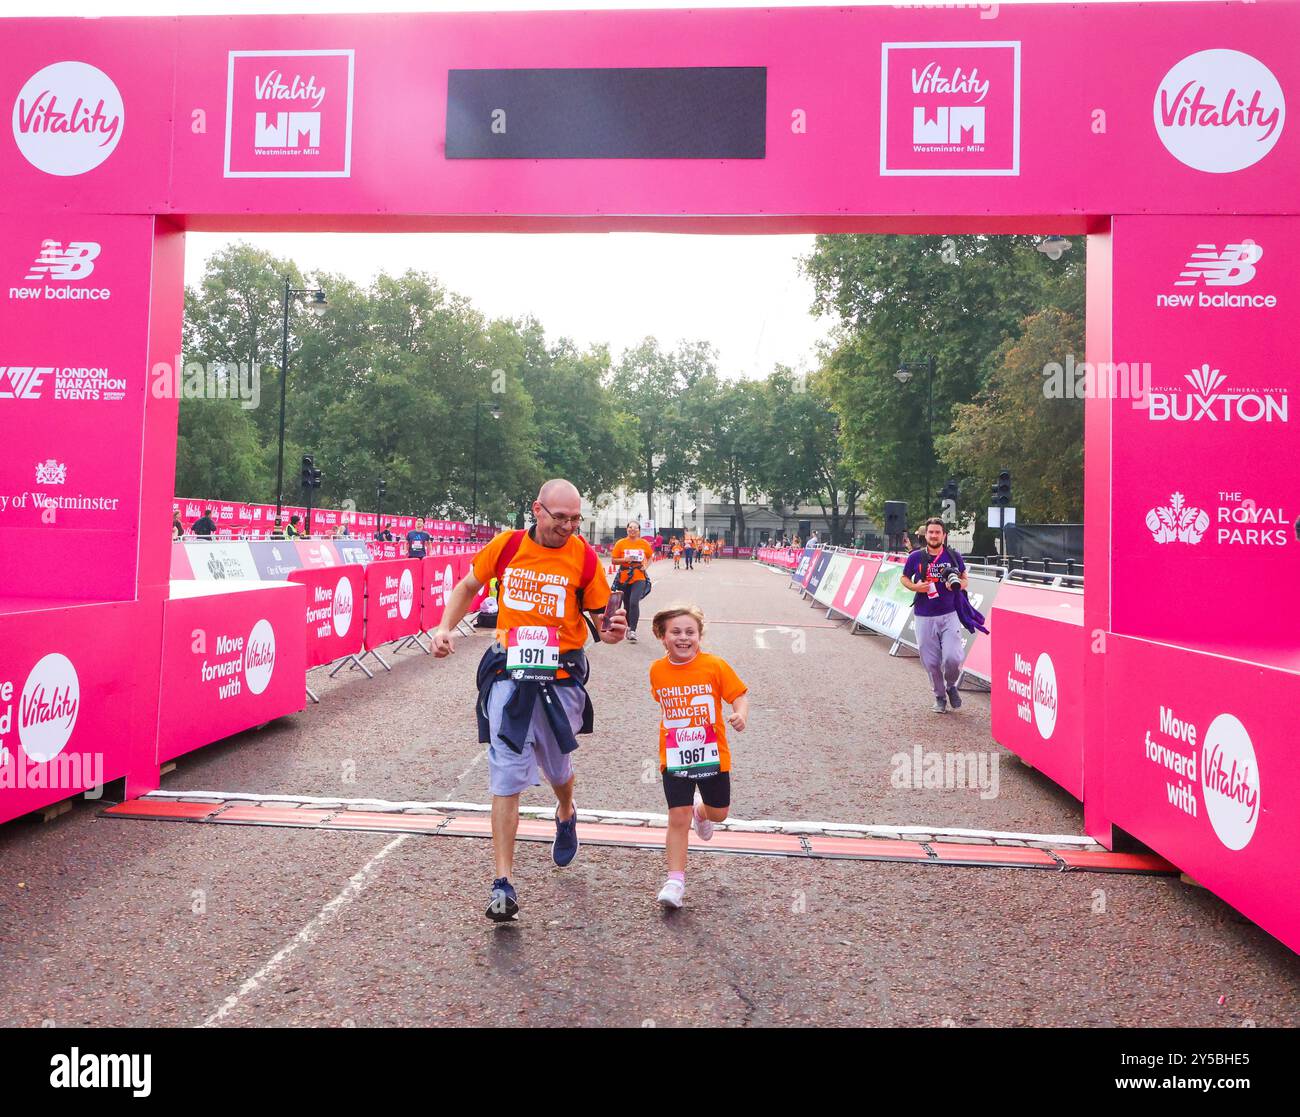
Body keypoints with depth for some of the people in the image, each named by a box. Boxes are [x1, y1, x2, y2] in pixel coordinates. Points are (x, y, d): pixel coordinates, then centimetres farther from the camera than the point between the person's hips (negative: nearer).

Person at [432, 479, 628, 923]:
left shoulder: (585, 556, -6)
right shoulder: (507, 545, -3)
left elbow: (599, 615, 1)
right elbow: (468, 587, 13)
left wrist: (609, 631, -22)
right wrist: (445, 627, 1)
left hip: (560, 677, 0)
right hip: (508, 674, 0)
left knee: (557, 767, 17)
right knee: (506, 777, -2)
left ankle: (566, 816, 54)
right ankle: (503, 883, 4)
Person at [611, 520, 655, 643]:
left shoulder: (644, 543, 2)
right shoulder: (621, 543, -1)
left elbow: (650, 557, 17)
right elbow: (614, 560, 2)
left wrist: (646, 565, -1)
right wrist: (624, 559, -15)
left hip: (639, 578, -1)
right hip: (624, 578, 1)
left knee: (634, 602, -19)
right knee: (627, 604, 12)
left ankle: (632, 631, -13)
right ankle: (629, 627, 34)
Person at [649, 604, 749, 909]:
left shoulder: (715, 666, -13)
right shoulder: (657, 670, -4)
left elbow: (740, 694, -9)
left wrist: (741, 715, -28)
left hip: (712, 756, 0)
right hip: (674, 759, 0)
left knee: (719, 813, 17)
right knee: (678, 819, -3)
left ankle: (701, 812, 53)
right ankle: (675, 880, 9)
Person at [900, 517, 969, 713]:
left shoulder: (953, 556, 2)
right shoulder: (915, 557, 0)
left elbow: (964, 580, 12)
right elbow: (904, 578, 13)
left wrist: (957, 585, -11)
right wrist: (915, 587, -8)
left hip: (949, 615, 0)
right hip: (924, 618, 0)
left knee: (952, 658, -13)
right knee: (931, 662, 4)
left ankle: (951, 686, 20)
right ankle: (940, 697, 27)